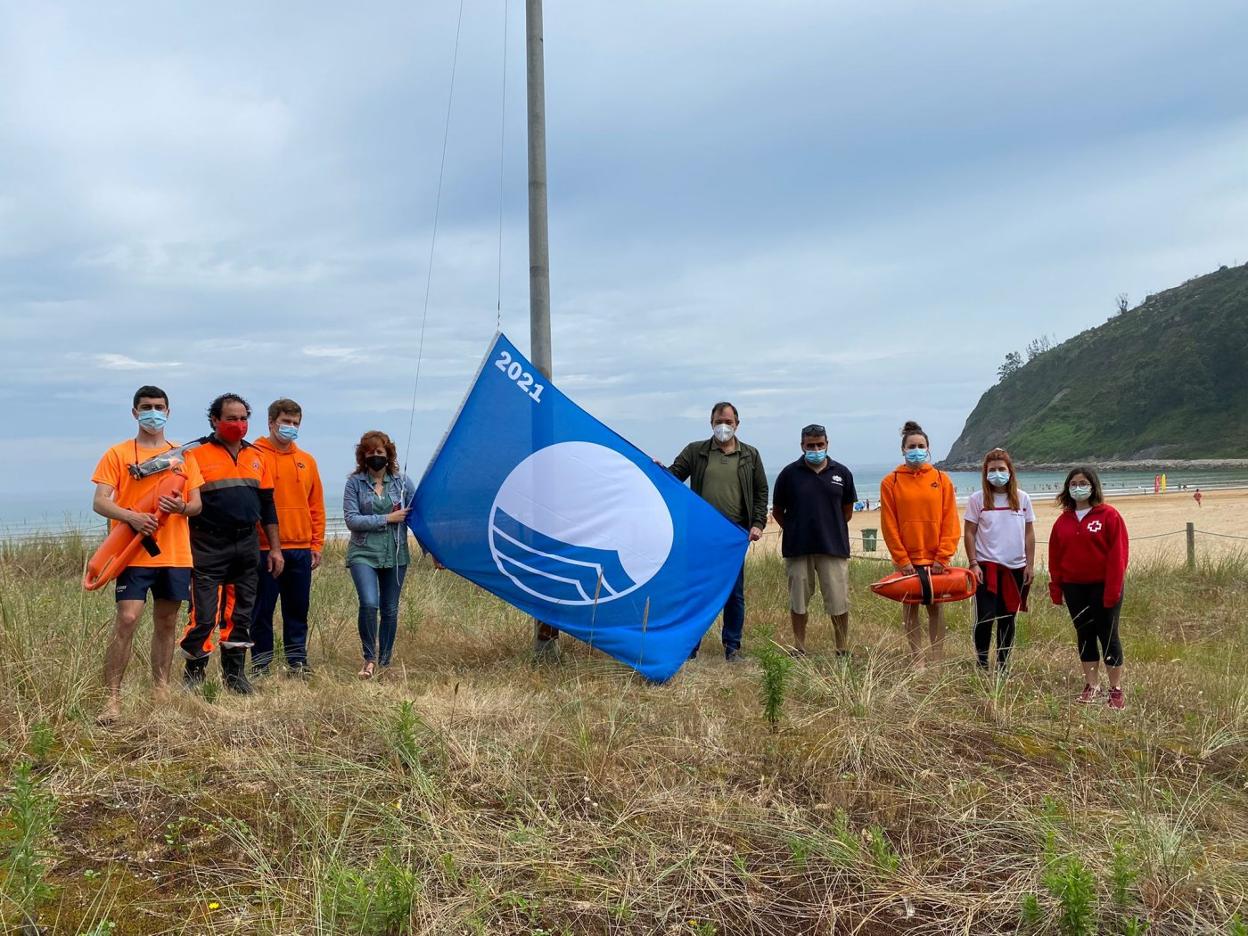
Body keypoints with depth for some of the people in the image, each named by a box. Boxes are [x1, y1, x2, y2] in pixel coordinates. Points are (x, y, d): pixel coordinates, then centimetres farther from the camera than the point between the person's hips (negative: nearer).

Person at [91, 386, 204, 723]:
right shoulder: (117, 454, 3)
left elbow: (197, 504, 10)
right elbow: (100, 502, -6)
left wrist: (181, 506, -13)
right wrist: (131, 517, -24)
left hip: (175, 554, 3)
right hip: (134, 553, -3)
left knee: (167, 622, 9)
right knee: (127, 619, -13)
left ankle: (160, 690, 20)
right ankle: (112, 698, -7)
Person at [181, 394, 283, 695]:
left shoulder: (256, 457, 13)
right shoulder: (197, 455, -2)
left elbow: (267, 505, 16)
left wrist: (275, 548, 13)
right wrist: (184, 550, -12)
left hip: (247, 546, 5)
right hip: (209, 547, -5)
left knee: (241, 614, 10)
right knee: (204, 616, -6)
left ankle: (234, 673, 20)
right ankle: (193, 673, 10)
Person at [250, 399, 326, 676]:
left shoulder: (307, 461, 12)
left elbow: (316, 506, 14)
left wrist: (316, 544, 9)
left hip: (301, 549, 4)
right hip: (263, 549, -4)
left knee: (298, 610, 9)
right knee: (262, 610, 3)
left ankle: (297, 662, 18)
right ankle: (260, 664, 12)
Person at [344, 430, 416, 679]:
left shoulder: (402, 481, 5)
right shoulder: (355, 482, 0)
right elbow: (351, 519, -9)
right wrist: (387, 519, -13)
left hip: (395, 555, 2)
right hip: (363, 553, -2)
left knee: (390, 610, 8)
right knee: (369, 604, -20)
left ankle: (385, 662, 24)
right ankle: (369, 659, -1)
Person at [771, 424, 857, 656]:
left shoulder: (841, 473, 5)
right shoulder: (790, 473, 1)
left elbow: (847, 510, 15)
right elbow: (777, 511, 8)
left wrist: (833, 530, 9)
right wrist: (794, 530, 5)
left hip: (834, 548, 0)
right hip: (797, 549, 0)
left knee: (839, 602, 1)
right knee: (798, 601, 8)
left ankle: (843, 650, 13)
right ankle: (799, 649, 20)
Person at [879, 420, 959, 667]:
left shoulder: (941, 479, 2)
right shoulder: (890, 482, -1)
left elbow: (950, 522, 0)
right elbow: (889, 525, -3)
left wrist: (942, 557, -8)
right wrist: (902, 560, -8)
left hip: (936, 559, 1)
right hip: (907, 560, -1)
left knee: (936, 607, 5)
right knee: (911, 608, 5)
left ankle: (937, 661, 12)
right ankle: (917, 662, 12)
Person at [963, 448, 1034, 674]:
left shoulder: (1022, 498, 3)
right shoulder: (977, 499, -3)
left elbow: (1029, 533, 7)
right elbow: (969, 532, -2)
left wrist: (1030, 564, 3)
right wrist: (973, 564, -8)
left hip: (1015, 567, 2)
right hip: (986, 566, -2)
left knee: (1008, 618, 9)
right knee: (985, 618, -7)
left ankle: (1003, 666, 19)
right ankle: (982, 665, 8)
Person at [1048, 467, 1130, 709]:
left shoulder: (1109, 516, -7)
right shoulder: (1063, 521, 8)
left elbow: (1118, 553, -11)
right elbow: (1055, 556, 10)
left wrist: (1113, 589, -16)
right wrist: (1055, 588, 6)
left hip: (1102, 586, -5)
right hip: (1074, 588, 5)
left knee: (1108, 635, -1)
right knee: (1084, 635, 9)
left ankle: (1116, 689, 8)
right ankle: (1092, 686, 18)